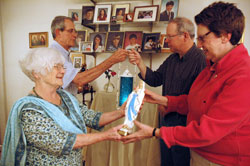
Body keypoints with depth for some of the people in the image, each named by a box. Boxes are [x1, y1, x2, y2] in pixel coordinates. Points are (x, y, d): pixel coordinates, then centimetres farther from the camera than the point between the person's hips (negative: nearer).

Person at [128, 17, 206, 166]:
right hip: (166, 118, 8)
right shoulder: (172, 59, 8)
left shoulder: (201, 60, -20)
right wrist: (140, 63, -1)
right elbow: (154, 80, 11)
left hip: (183, 122, -8)